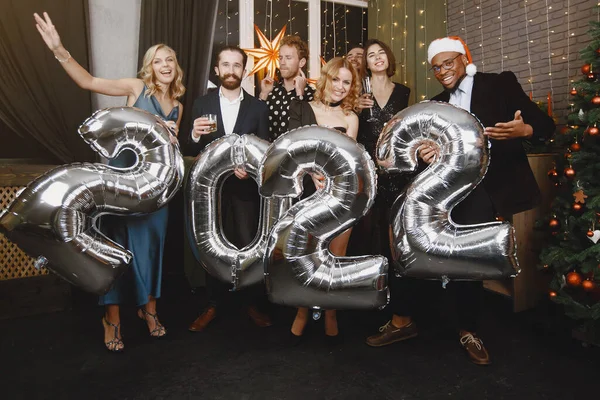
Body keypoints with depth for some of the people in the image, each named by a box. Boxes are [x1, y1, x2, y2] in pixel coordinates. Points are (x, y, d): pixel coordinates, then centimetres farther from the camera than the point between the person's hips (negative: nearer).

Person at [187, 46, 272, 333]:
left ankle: (254, 304, 22)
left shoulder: (258, 108, 3)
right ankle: (212, 305, 27)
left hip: (245, 188, -1)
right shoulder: (202, 104, 5)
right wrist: (195, 135, -20)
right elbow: (193, 150, 2)